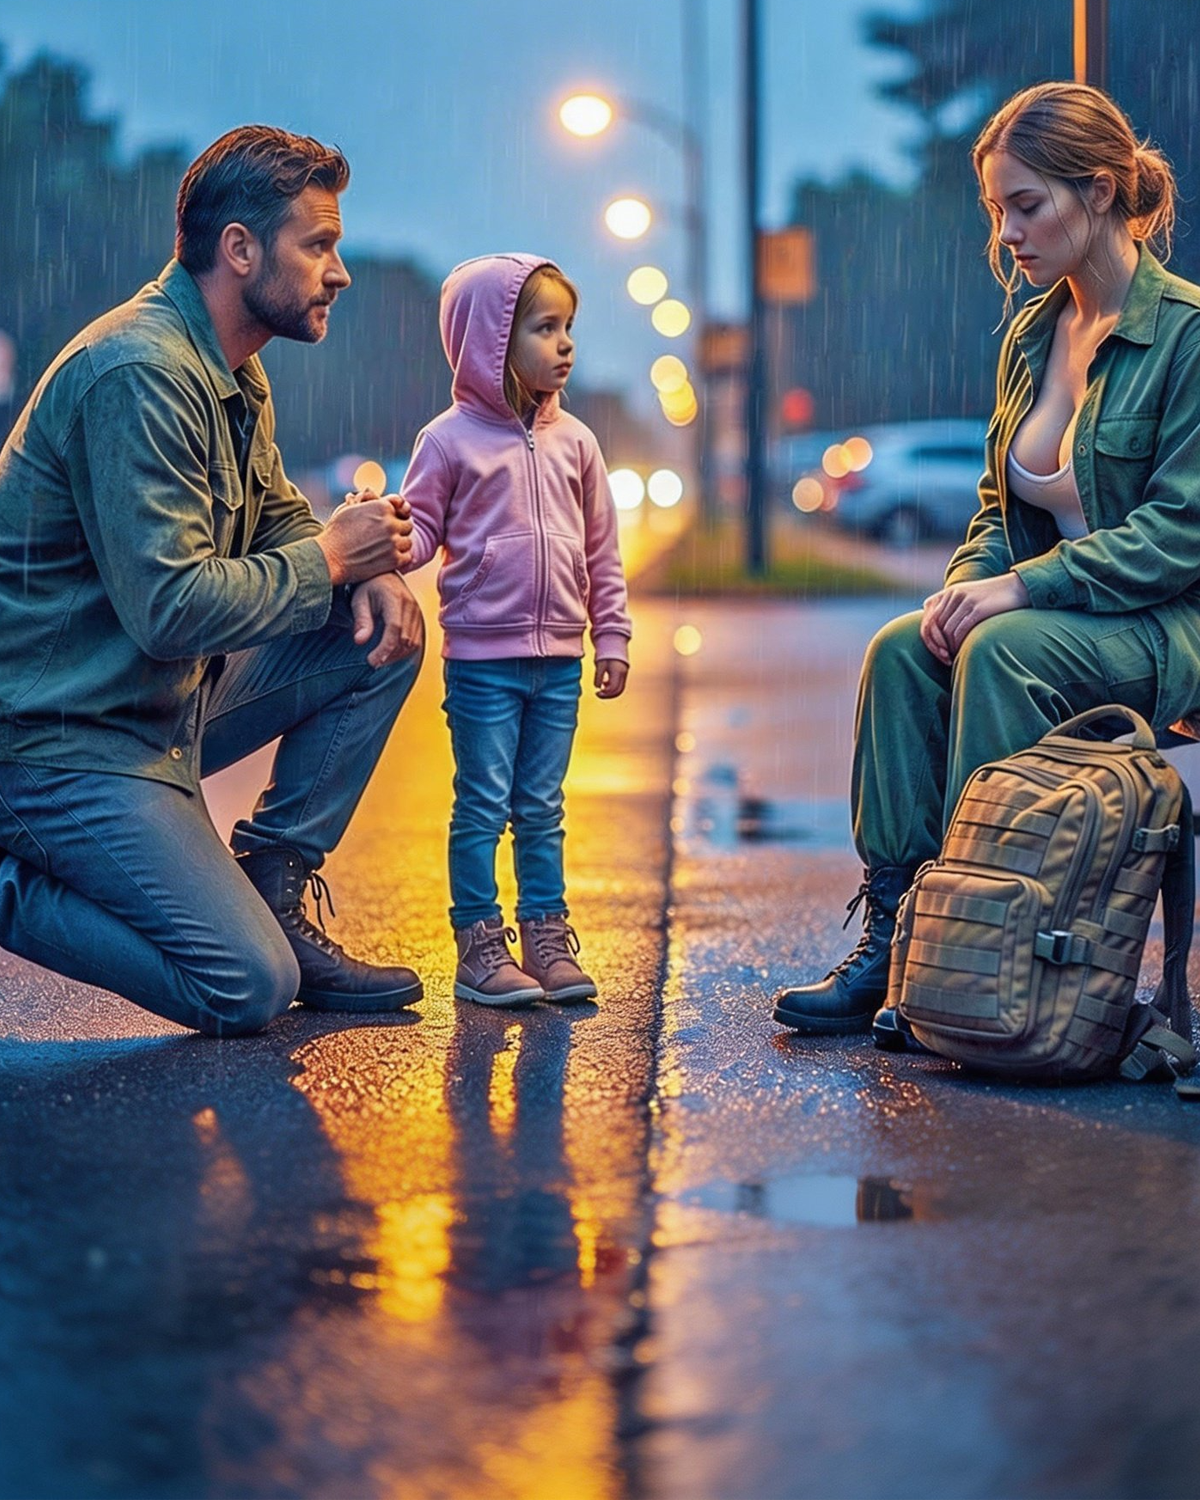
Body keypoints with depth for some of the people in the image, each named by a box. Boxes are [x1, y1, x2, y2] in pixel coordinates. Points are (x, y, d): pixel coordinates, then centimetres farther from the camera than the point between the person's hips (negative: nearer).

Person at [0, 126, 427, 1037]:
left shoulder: (233, 370, 10)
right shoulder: (140, 374, -23)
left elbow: (276, 516, 20)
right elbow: (172, 608, -28)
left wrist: (371, 571, -3)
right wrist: (329, 559, -14)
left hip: (173, 700, 10)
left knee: (387, 632, 4)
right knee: (249, 990, -18)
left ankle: (270, 895, 8)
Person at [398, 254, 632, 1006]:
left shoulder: (573, 441, 7)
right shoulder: (452, 439, -5)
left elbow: (602, 550, 12)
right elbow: (424, 526, -3)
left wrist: (612, 636, 9)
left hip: (559, 658, 4)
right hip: (483, 655, -4)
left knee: (542, 808, 11)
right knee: (483, 806, 0)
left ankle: (548, 940, 17)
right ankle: (480, 947, 6)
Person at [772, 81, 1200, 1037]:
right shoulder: (1029, 336, 11)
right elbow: (1000, 506, 17)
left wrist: (1020, 589, -23)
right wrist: (967, 587, -6)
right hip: (1053, 612, 7)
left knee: (1001, 650, -32)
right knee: (903, 651, -19)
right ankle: (890, 933, -21)